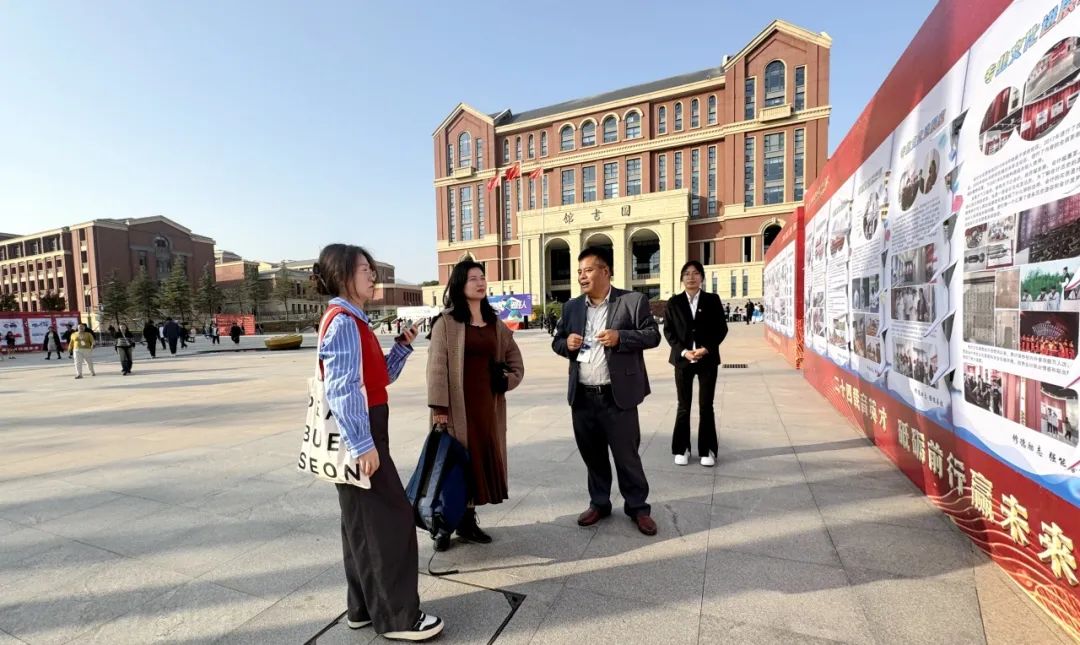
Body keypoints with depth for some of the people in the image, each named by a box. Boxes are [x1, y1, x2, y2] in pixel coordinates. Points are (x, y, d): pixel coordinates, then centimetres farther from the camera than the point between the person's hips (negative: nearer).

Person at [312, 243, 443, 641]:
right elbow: (342, 390, -24)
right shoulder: (343, 322, -17)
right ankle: (397, 616, 14)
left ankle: (364, 607, 31)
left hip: (363, 433, 10)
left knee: (363, 524, 17)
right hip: (358, 436, -10)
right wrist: (363, 445, -25)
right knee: (390, 521, -1)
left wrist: (404, 346, 6)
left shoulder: (354, 321, 14)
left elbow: (380, 376, 17)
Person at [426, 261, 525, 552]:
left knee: (483, 459, 11)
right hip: (457, 405, -5)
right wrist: (439, 407, -14)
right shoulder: (446, 323, -4)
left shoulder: (496, 324, 11)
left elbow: (515, 361, 18)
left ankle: (468, 518, 28)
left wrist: (507, 380, -1)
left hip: (487, 403, 5)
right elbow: (437, 366, -9)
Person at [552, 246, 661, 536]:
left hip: (617, 395, -4)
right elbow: (556, 342, 15)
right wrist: (566, 343, -9)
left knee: (626, 455, 7)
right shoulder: (572, 307, 10)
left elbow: (653, 335, -5)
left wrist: (620, 337, -20)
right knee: (592, 455, 16)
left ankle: (638, 507, 27)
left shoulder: (633, 300, -3)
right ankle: (599, 503, 35)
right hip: (582, 397, 4)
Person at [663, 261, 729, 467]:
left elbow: (722, 328, 0)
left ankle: (707, 450, 16)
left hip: (708, 359, 0)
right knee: (683, 406, 6)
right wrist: (683, 351, -13)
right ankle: (681, 449, 17)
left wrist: (706, 349, -14)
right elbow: (668, 330, 1)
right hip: (682, 359, 0)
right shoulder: (674, 302, 4)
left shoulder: (713, 300, 3)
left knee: (706, 406, 5)